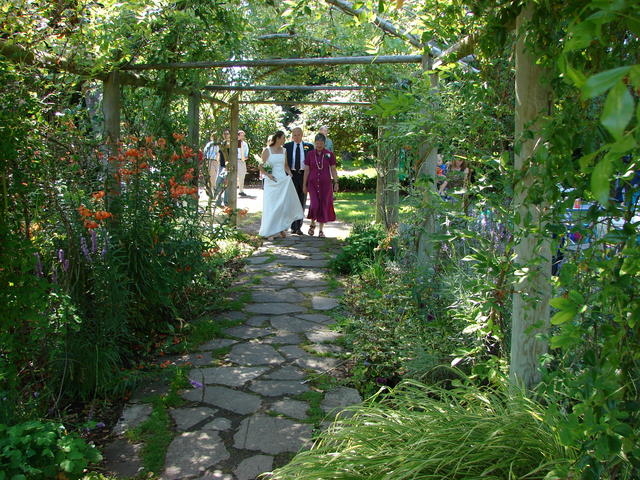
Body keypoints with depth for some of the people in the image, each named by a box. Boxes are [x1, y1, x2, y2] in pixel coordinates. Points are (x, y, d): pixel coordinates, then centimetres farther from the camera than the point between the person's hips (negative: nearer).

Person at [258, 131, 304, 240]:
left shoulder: (284, 150, 11)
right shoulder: (267, 151, -1)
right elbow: (261, 167, 2)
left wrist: (289, 173, 4)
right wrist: (268, 174, -14)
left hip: (283, 181, 4)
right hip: (271, 182, -4)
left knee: (285, 205, -1)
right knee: (271, 206, -2)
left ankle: (281, 228, 14)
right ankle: (269, 232, 6)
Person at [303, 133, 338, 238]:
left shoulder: (329, 154, 1)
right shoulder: (310, 154, 3)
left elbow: (333, 170, 4)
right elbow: (306, 170, 5)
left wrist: (336, 183, -2)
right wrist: (304, 185, 4)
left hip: (326, 183, 0)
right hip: (313, 183, 0)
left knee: (324, 205, 2)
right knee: (314, 205, -11)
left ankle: (321, 230, 13)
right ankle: (312, 224, 17)